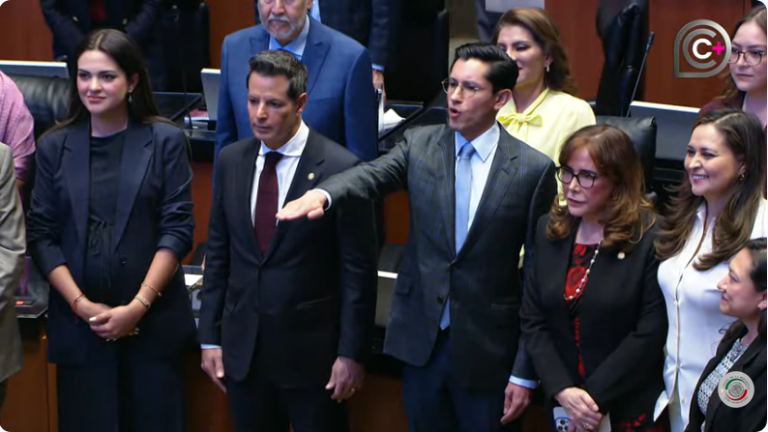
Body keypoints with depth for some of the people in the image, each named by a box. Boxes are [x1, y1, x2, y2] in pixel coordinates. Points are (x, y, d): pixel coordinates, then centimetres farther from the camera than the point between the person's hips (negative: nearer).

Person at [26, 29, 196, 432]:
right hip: (78, 322, 1)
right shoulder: (54, 146, 6)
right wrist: (82, 305, -9)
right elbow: (41, 235, 3)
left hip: (154, 319, -1)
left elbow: (177, 229, -3)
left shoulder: (166, 140, 1)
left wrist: (138, 306, -11)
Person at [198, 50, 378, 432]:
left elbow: (358, 271, -9)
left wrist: (352, 354, -9)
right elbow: (218, 254, 9)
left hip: (312, 351, -4)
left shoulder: (340, 168, -12)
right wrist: (210, 337, 7)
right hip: (242, 350, 4)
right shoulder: (231, 161, 4)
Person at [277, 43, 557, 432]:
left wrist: (525, 373, -6)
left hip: (489, 348, -2)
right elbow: (372, 175, -18)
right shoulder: (419, 145, 1)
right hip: (421, 339, 3)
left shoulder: (533, 170, -6)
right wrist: (322, 194, -42)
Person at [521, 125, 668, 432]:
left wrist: (594, 397, -16)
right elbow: (532, 320, 2)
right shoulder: (549, 230, 3)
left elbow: (650, 334, -14)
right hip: (562, 405, 4)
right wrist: (562, 391, -10)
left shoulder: (650, 239, -11)